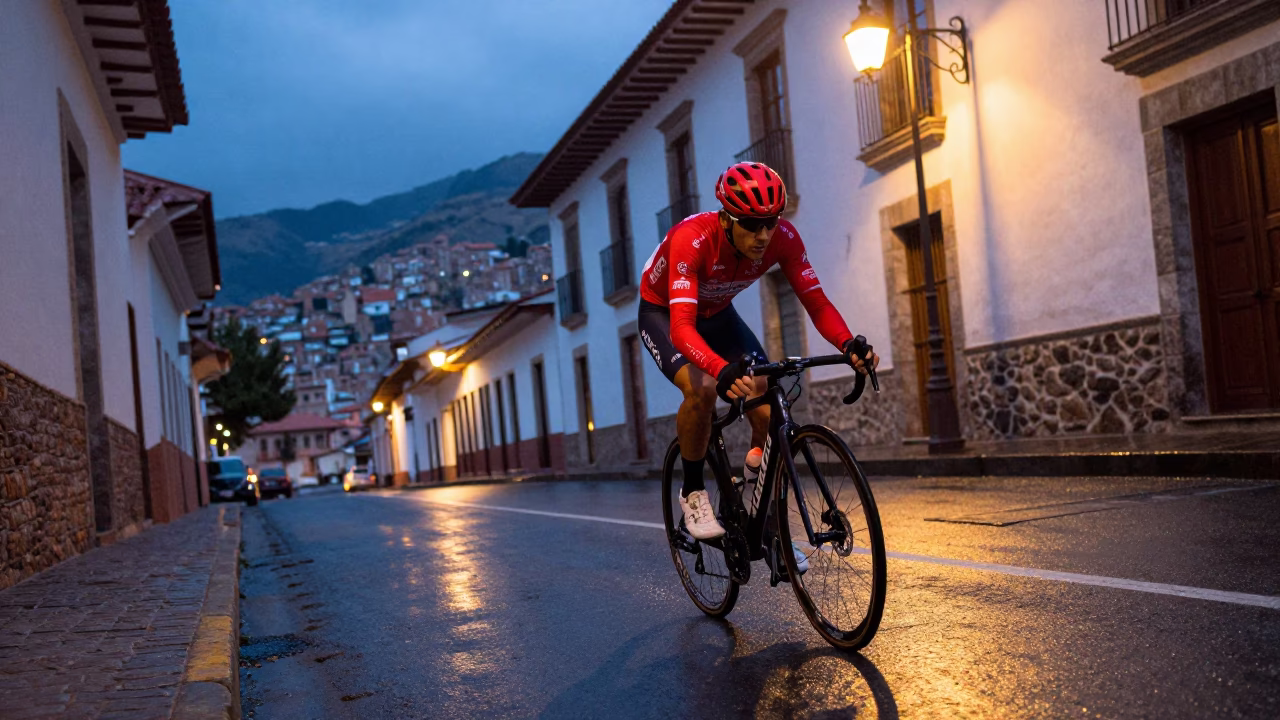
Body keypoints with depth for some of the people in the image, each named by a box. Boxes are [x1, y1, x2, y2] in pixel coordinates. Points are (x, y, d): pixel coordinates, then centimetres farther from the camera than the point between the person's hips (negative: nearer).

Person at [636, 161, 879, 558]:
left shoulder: (783, 237, -26)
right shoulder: (691, 239, -39)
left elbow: (817, 302, -26)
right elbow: (682, 327, -48)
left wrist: (850, 345, -46)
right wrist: (724, 371, -66)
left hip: (717, 314, 4)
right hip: (663, 312, -4)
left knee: (769, 409, -15)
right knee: (702, 389, -34)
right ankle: (693, 491, -8)